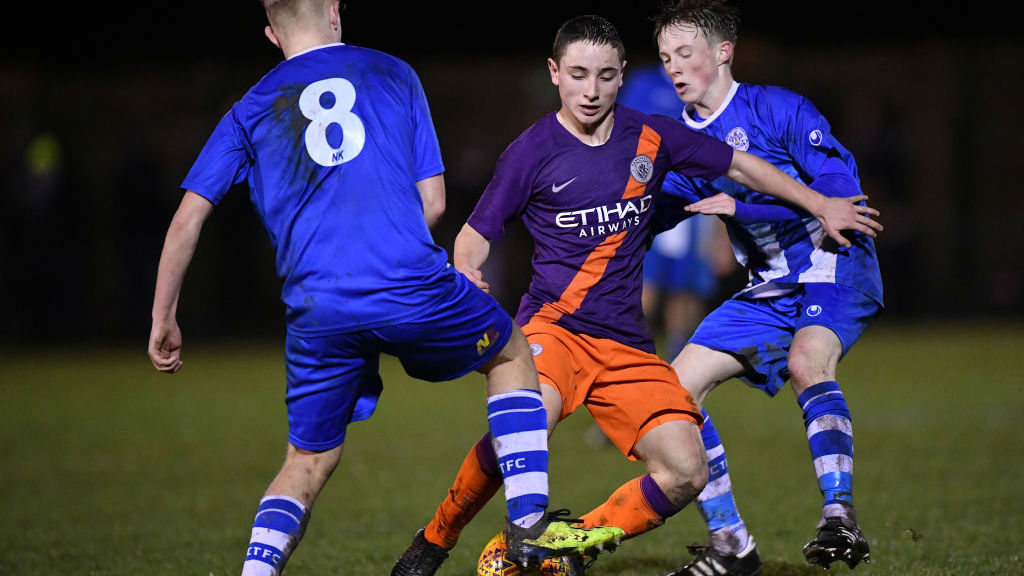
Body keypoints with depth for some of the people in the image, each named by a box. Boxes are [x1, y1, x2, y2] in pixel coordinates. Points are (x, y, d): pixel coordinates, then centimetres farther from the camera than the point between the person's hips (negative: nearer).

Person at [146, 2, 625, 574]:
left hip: (317, 312, 2)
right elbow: (432, 202, 11)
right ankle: (529, 525, 19)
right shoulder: (392, 74, 14)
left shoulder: (251, 111, 16)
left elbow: (188, 218, 9)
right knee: (513, 354, 26)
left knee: (309, 462, 18)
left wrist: (164, 318, 16)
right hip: (413, 286, -1)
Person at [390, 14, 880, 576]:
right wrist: (468, 287, -18)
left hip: (627, 342, 4)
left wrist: (821, 205, 22)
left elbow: (740, 165, 20)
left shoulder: (651, 137, 6)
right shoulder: (532, 152, -3)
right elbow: (473, 239, 3)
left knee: (686, 474, -13)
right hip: (553, 325, -4)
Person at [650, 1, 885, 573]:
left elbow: (841, 186, -19)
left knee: (805, 361, -36)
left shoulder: (777, 107, -11)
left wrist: (743, 207, -23)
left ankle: (841, 520, -37)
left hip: (835, 264, -8)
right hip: (770, 288, 8)